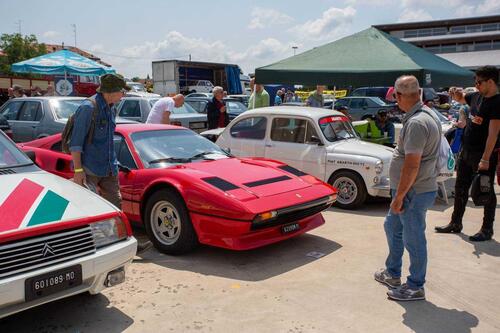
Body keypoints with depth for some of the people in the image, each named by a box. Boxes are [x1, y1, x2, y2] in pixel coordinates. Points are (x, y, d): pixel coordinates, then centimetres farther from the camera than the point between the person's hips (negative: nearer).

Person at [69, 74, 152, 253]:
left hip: (108, 168, 8)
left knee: (115, 205, 9)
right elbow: (75, 142, -16)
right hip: (89, 169, -8)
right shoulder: (88, 108, -14)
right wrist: (78, 170, -21)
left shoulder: (111, 109, 12)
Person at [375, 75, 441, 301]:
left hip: (414, 192, -11)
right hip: (413, 190, 11)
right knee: (392, 227, 23)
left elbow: (412, 165, -27)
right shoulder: (426, 115, 9)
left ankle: (415, 287, 20)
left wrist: (399, 196, -20)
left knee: (413, 239, 4)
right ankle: (392, 274, 39)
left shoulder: (416, 123, -24)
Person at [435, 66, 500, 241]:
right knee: (460, 188, 15)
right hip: (466, 151, 8)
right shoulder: (476, 96, 6)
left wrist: (485, 159, -26)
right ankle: (455, 223, 29)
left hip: (483, 155, -8)